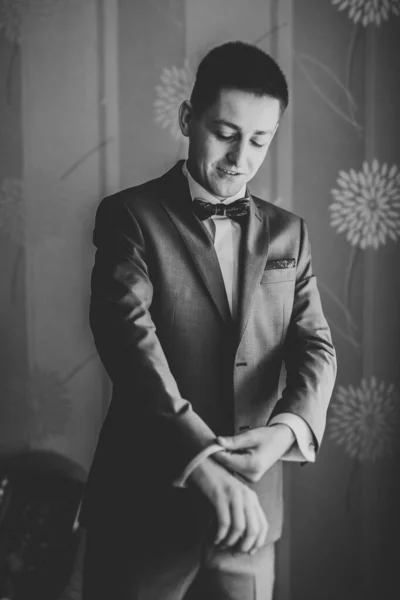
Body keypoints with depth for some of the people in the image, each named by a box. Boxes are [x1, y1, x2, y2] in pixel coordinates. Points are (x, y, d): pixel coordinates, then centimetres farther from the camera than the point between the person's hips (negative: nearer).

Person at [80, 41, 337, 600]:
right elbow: (128, 333, -17)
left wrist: (286, 427, -19)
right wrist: (200, 456, -28)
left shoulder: (287, 233, 10)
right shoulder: (131, 216, -3)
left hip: (252, 506, 4)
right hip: (145, 503, -3)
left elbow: (314, 344, 2)